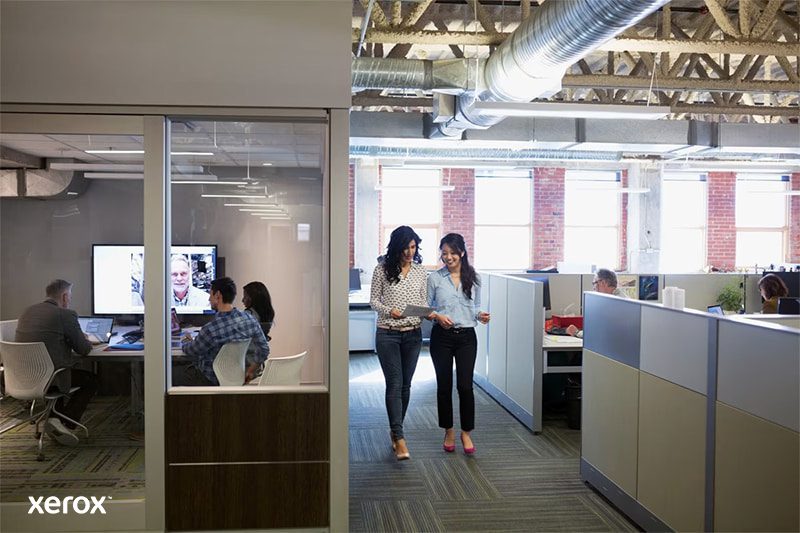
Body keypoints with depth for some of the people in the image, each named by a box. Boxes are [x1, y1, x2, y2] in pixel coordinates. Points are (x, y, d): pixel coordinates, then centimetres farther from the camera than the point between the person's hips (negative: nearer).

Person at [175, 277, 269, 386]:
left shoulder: (210, 330, -29)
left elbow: (190, 352, -9)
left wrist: (185, 342, 14)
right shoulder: (249, 319, -13)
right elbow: (264, 350, -3)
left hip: (212, 381, -6)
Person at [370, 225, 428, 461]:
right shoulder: (383, 269, -5)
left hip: (413, 334, 4)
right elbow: (373, 300, 0)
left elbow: (423, 300, 11)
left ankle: (395, 430, 27)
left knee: (405, 385, 10)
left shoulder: (420, 271, 6)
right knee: (394, 384, -9)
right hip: (388, 334, -4)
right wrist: (389, 311, -18)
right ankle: (400, 439, -10)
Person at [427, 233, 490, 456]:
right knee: (444, 385, 6)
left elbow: (475, 307, 13)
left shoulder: (473, 278, 6)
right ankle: (449, 432, 23)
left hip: (466, 336, 1)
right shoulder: (435, 278, 0)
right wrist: (437, 316, -16)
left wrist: (480, 316, -8)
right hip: (442, 336, 0)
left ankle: (466, 433, 12)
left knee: (465, 385, -5)